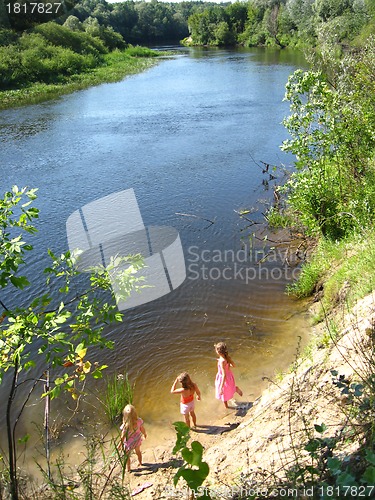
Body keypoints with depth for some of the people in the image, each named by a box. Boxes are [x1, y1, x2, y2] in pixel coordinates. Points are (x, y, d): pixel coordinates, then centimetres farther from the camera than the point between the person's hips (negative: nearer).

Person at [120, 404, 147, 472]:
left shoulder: (125, 426, -39)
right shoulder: (139, 421, -31)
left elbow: (122, 437, -23)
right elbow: (142, 430, -11)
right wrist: (145, 434, 12)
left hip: (129, 443, -3)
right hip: (137, 441, 3)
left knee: (127, 456, 28)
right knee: (138, 451, 35)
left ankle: (128, 469, 50)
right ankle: (140, 462, 61)